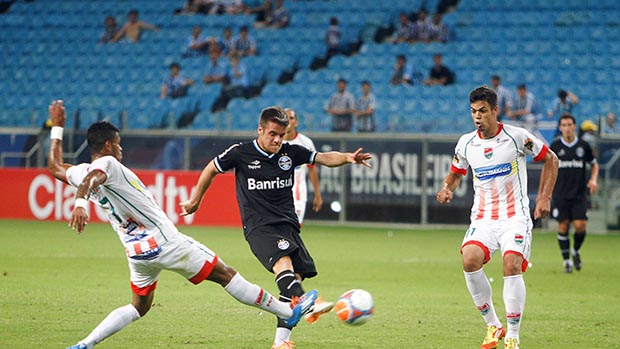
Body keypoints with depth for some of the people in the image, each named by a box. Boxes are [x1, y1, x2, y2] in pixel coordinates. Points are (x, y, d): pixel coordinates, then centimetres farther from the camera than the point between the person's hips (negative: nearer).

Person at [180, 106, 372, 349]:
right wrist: (195, 201, 23)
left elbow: (325, 158, 4)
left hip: (288, 225, 5)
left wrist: (348, 158, -17)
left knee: (295, 279, -6)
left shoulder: (290, 153, 9)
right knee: (283, 262, -31)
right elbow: (211, 169, 15)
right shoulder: (241, 153, 0)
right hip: (259, 227, -5)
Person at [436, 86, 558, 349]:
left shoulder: (517, 137, -5)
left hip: (515, 216, -3)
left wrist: (544, 198, 1)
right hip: (482, 218, 3)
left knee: (512, 266, -23)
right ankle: (493, 326, -7)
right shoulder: (466, 143, 5)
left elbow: (550, 159, 8)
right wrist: (447, 189, -1)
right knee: (470, 260, -24)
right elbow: (455, 173, 22)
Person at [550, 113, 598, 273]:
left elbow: (594, 164, 14)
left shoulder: (583, 146, 1)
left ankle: (576, 251, 20)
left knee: (580, 226, -8)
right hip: (560, 194, 0)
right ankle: (566, 260, 8)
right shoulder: (555, 146, 0)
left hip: (579, 194, 0)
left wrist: (593, 179, -3)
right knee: (563, 226, -4)